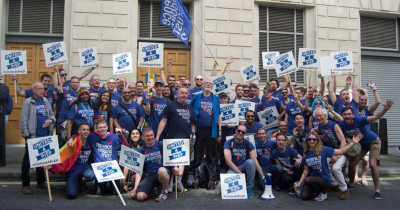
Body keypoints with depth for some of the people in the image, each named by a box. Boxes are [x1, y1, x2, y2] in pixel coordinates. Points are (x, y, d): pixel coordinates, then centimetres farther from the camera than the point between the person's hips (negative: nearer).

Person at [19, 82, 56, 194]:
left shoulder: (45, 101, 11)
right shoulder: (28, 102, -6)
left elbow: (52, 114, 18)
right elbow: (23, 120, -9)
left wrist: (51, 120, -6)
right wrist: (26, 136, -12)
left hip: (44, 136, 6)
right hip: (32, 136, -6)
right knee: (27, 160, 2)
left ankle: (40, 182, 27)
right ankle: (25, 185, 12)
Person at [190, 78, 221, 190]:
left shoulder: (215, 99, 11)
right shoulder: (196, 98, 9)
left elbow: (218, 115, 11)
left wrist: (219, 131, 5)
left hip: (211, 131, 1)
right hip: (198, 130, 0)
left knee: (212, 157, 4)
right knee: (197, 156, 5)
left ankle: (212, 180, 10)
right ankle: (196, 179, 15)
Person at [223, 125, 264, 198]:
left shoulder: (248, 144, -3)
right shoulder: (229, 143, -8)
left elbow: (255, 161, -10)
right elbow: (228, 161, -16)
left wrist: (263, 176, -18)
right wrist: (240, 173, -23)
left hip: (245, 167, 2)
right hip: (233, 168, -2)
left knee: (250, 162, -32)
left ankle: (249, 188, -15)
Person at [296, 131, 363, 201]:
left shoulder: (323, 150, -10)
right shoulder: (306, 154, 1)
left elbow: (340, 151, -13)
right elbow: (306, 170, 6)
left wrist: (353, 143, -21)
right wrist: (299, 183, 1)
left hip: (325, 179, -3)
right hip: (312, 178, 4)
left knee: (307, 180, -32)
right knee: (304, 196, -17)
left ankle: (323, 193, -4)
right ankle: (317, 190, 16)